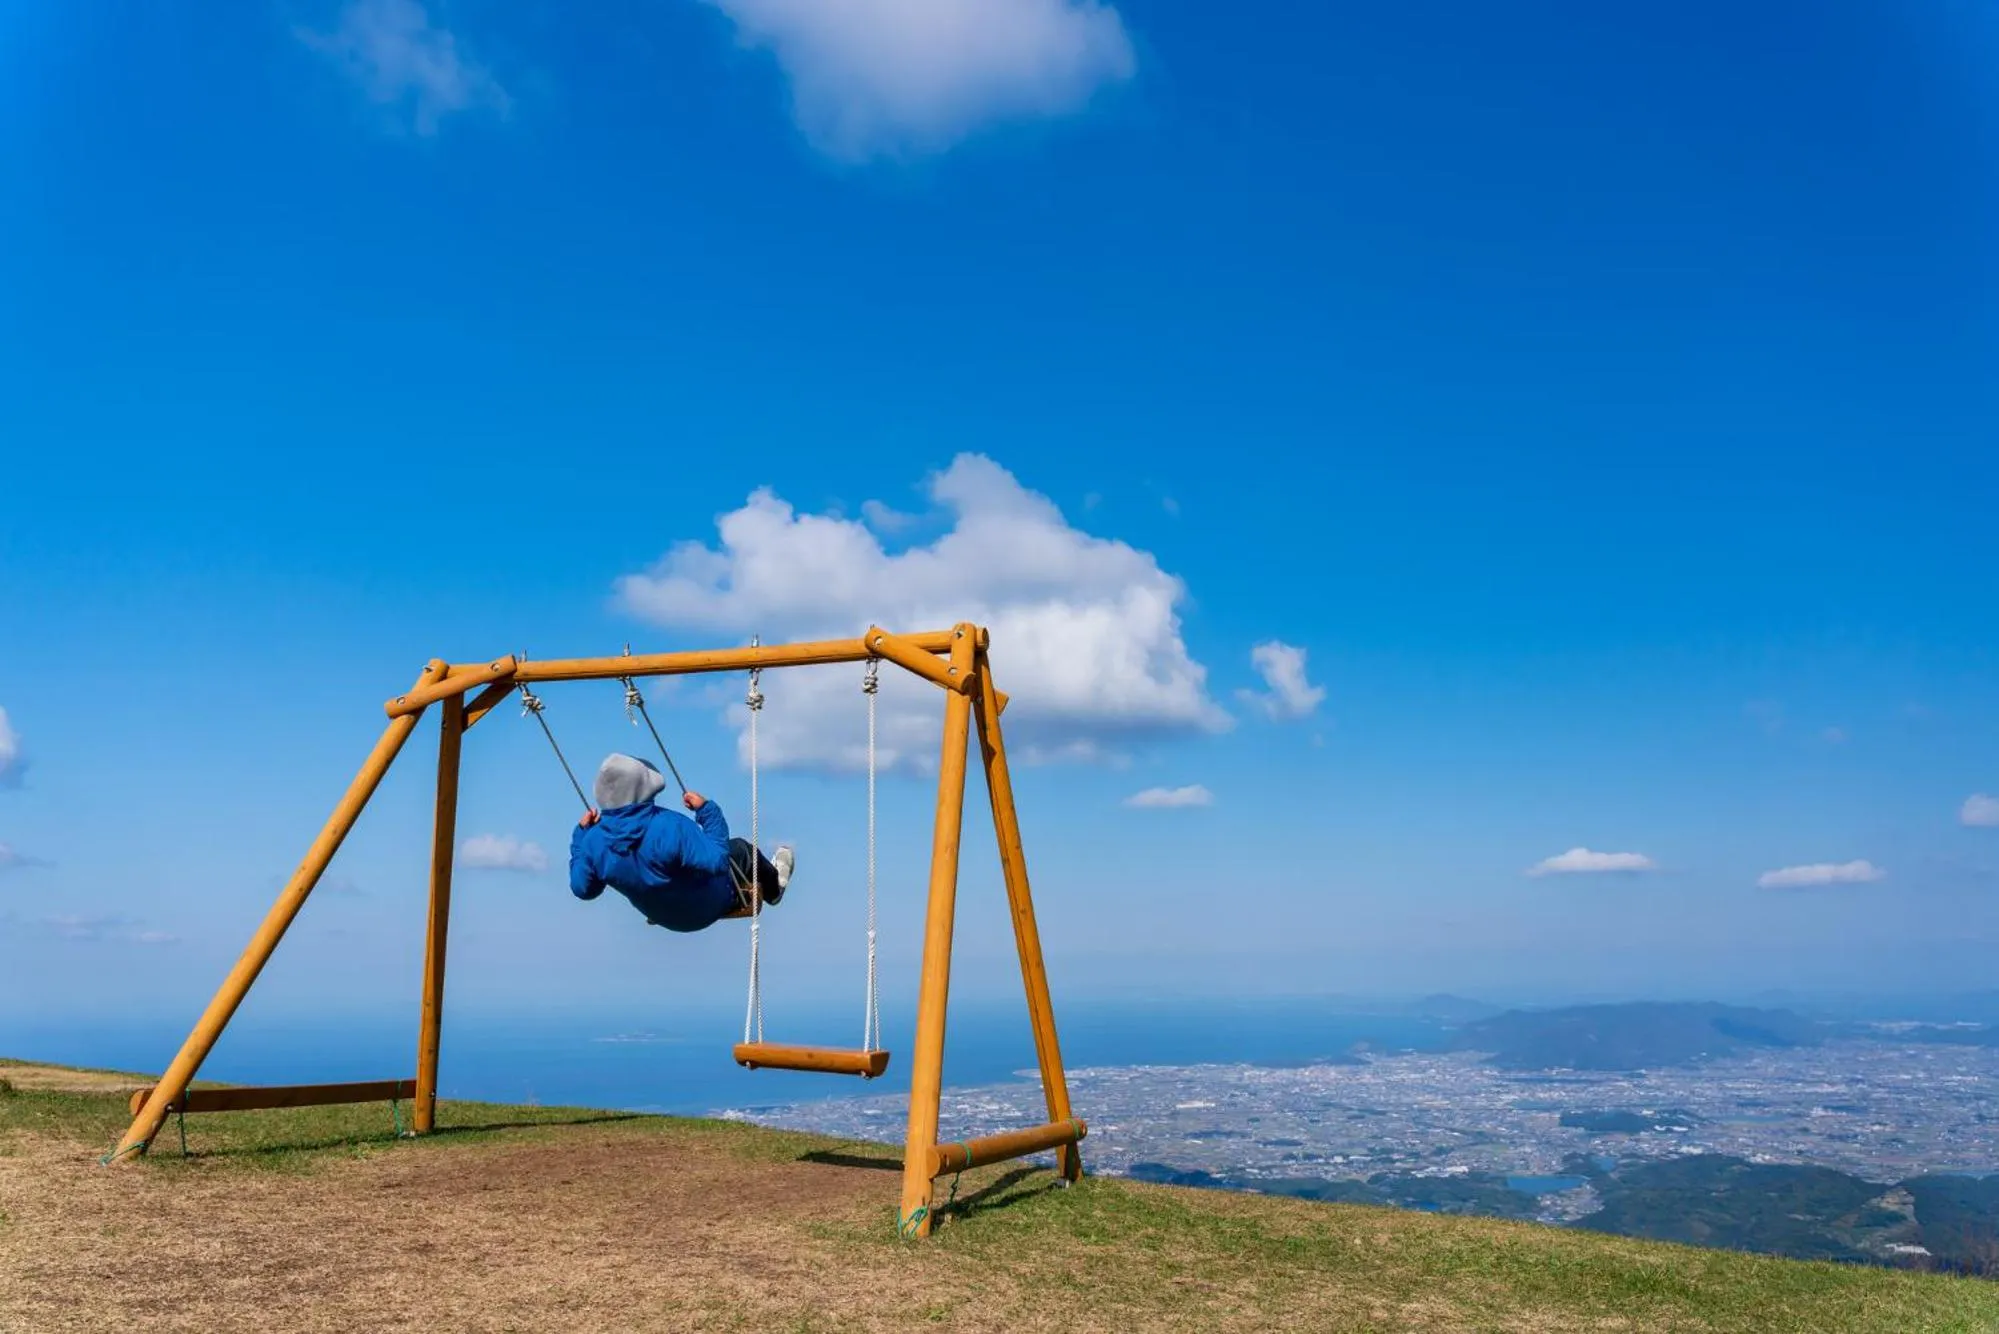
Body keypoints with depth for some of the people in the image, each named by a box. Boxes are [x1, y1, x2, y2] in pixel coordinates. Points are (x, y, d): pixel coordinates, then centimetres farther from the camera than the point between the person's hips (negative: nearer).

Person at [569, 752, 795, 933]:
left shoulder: (593, 841, -24)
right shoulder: (670, 826, -41)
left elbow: (581, 889, -7)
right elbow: (718, 861, -38)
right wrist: (706, 809, -28)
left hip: (660, 917, 6)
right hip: (707, 908, -6)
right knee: (741, 848, 18)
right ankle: (773, 887, 49)